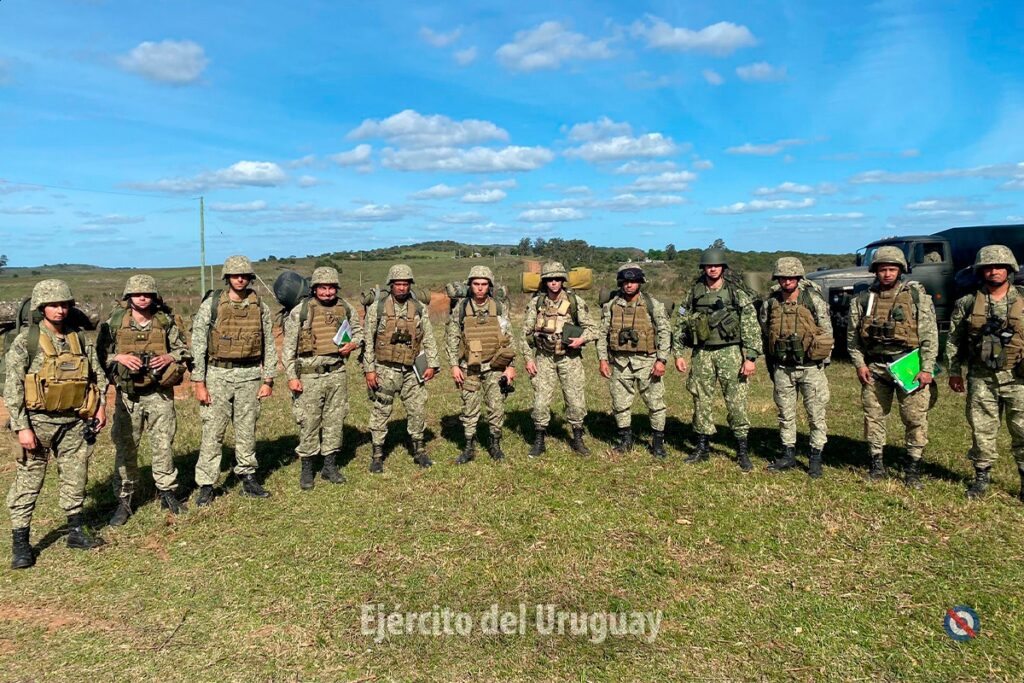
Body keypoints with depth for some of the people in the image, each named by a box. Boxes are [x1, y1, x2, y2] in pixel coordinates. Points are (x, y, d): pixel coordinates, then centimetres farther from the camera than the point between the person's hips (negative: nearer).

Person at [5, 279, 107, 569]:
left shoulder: (80, 338, 5)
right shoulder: (25, 341, -8)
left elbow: (97, 374, 13)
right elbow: (12, 387, -9)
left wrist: (100, 405, 3)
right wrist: (22, 427, -13)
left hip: (75, 421, 4)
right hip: (39, 421, -4)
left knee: (76, 478, 11)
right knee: (28, 481, 2)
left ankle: (76, 532, 24)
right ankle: (20, 542, 11)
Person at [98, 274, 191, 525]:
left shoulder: (167, 322, -1)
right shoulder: (115, 322, -2)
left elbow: (184, 351, 7)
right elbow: (100, 354, 2)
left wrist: (169, 358, -13)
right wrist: (119, 357, -16)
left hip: (159, 394, 0)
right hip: (127, 395, 0)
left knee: (163, 445, 6)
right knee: (125, 448, 7)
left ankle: (167, 493, 21)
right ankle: (124, 500, 19)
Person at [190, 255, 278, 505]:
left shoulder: (261, 307, 4)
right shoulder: (211, 304, -3)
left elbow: (269, 346, 7)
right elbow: (198, 344, -3)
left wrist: (268, 380, 2)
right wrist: (199, 383, -7)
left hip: (250, 375, 2)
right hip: (218, 374, -2)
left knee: (247, 430, 9)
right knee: (212, 432, 1)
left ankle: (248, 478, 21)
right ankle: (206, 485, 10)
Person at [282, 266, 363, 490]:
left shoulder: (345, 308, 6)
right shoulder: (300, 311, -5)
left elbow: (358, 331, 21)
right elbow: (288, 347, -3)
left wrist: (353, 344, -2)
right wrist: (291, 376, -8)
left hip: (337, 373, 4)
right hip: (309, 375, -3)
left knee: (335, 420, 10)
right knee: (309, 423, 1)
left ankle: (330, 465, 23)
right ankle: (306, 469, 16)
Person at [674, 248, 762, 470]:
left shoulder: (737, 293, -2)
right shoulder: (694, 293, 6)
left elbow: (751, 327, -5)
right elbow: (681, 325, 10)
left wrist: (751, 358, -11)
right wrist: (679, 354, 4)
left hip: (730, 352, -3)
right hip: (702, 353, 3)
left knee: (737, 401, -2)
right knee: (701, 401, 8)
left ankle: (742, 450, 11)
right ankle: (702, 447, 20)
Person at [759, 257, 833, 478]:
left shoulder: (814, 300, -6)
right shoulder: (770, 304, 2)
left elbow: (827, 332, 0)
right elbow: (765, 336, 12)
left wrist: (822, 362, -2)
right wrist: (770, 367, 13)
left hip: (810, 367, -3)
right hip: (782, 368, 3)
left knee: (816, 414, 3)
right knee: (785, 414, 11)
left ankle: (815, 458, 14)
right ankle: (789, 454, 23)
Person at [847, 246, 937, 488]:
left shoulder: (917, 295, 1)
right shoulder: (863, 299, 7)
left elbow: (930, 334, -2)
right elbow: (852, 336, 10)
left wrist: (926, 369, -7)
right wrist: (859, 364, 0)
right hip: (874, 367, 2)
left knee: (915, 418, -1)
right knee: (874, 415, 7)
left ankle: (913, 470, 10)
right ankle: (877, 464, 20)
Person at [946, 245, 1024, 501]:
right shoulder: (967, 304, 4)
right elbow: (953, 340, 8)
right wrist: (954, 371, 5)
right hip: (981, 379, 1)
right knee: (982, 430, 7)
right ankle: (982, 476, 19)